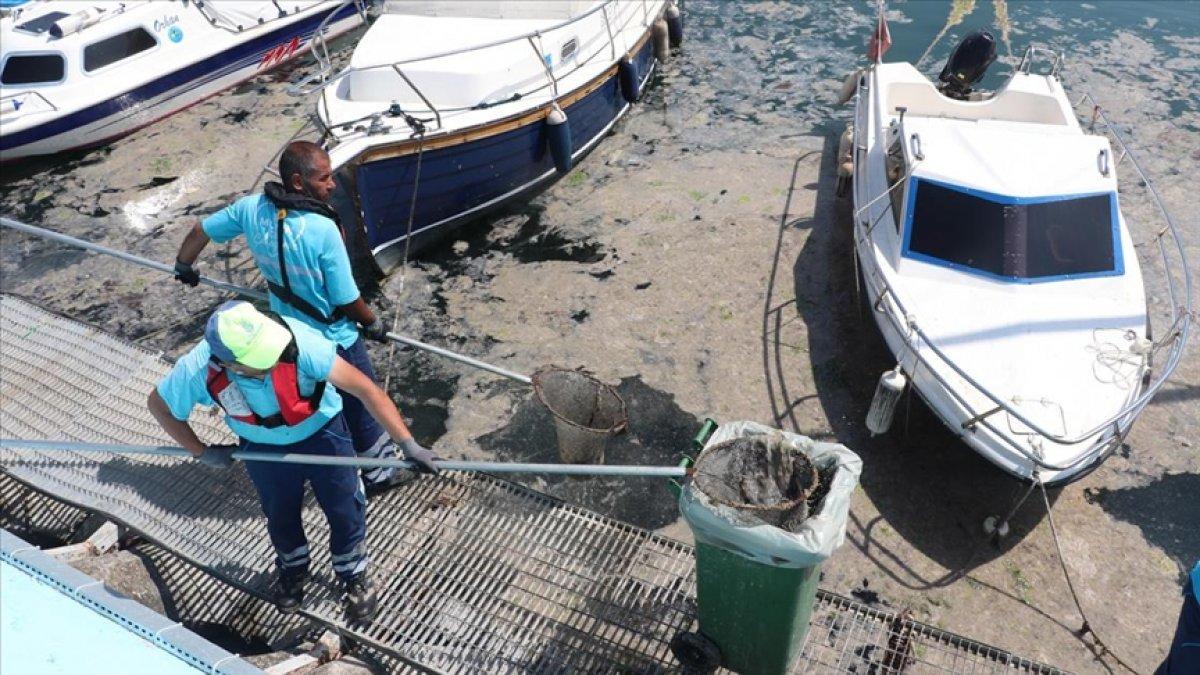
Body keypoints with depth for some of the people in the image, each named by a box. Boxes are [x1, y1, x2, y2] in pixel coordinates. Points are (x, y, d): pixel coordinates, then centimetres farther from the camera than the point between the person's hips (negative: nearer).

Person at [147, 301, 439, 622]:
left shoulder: (297, 341, -40)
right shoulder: (198, 369, -31)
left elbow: (363, 387, -37)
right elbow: (158, 404, -7)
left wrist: (407, 443, -39)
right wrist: (200, 451, -5)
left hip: (321, 432, -2)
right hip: (263, 448, 2)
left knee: (345, 510, 8)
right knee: (280, 517, 21)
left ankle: (354, 576, 38)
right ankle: (292, 570, 54)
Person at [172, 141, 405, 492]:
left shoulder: (252, 208, -12)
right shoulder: (322, 229, -32)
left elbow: (200, 231, 5)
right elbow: (347, 300, -24)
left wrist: (184, 266, 26)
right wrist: (373, 323, -4)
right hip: (333, 340, -7)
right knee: (361, 403, 15)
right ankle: (378, 470, 35)